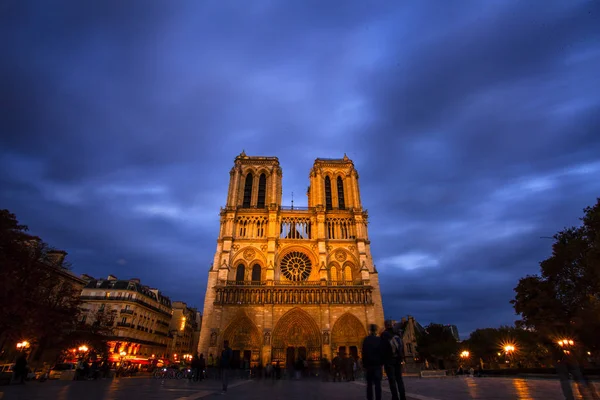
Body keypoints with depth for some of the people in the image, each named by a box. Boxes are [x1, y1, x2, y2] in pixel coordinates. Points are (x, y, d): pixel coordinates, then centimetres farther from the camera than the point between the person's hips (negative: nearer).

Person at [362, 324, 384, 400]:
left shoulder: (366, 340, -2)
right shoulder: (379, 339, -1)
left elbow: (364, 353, -4)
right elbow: (382, 352, -2)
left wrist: (364, 364, 1)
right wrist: (382, 362, 5)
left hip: (369, 363, 0)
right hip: (377, 363, 0)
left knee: (369, 383, 9)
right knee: (377, 383, 0)